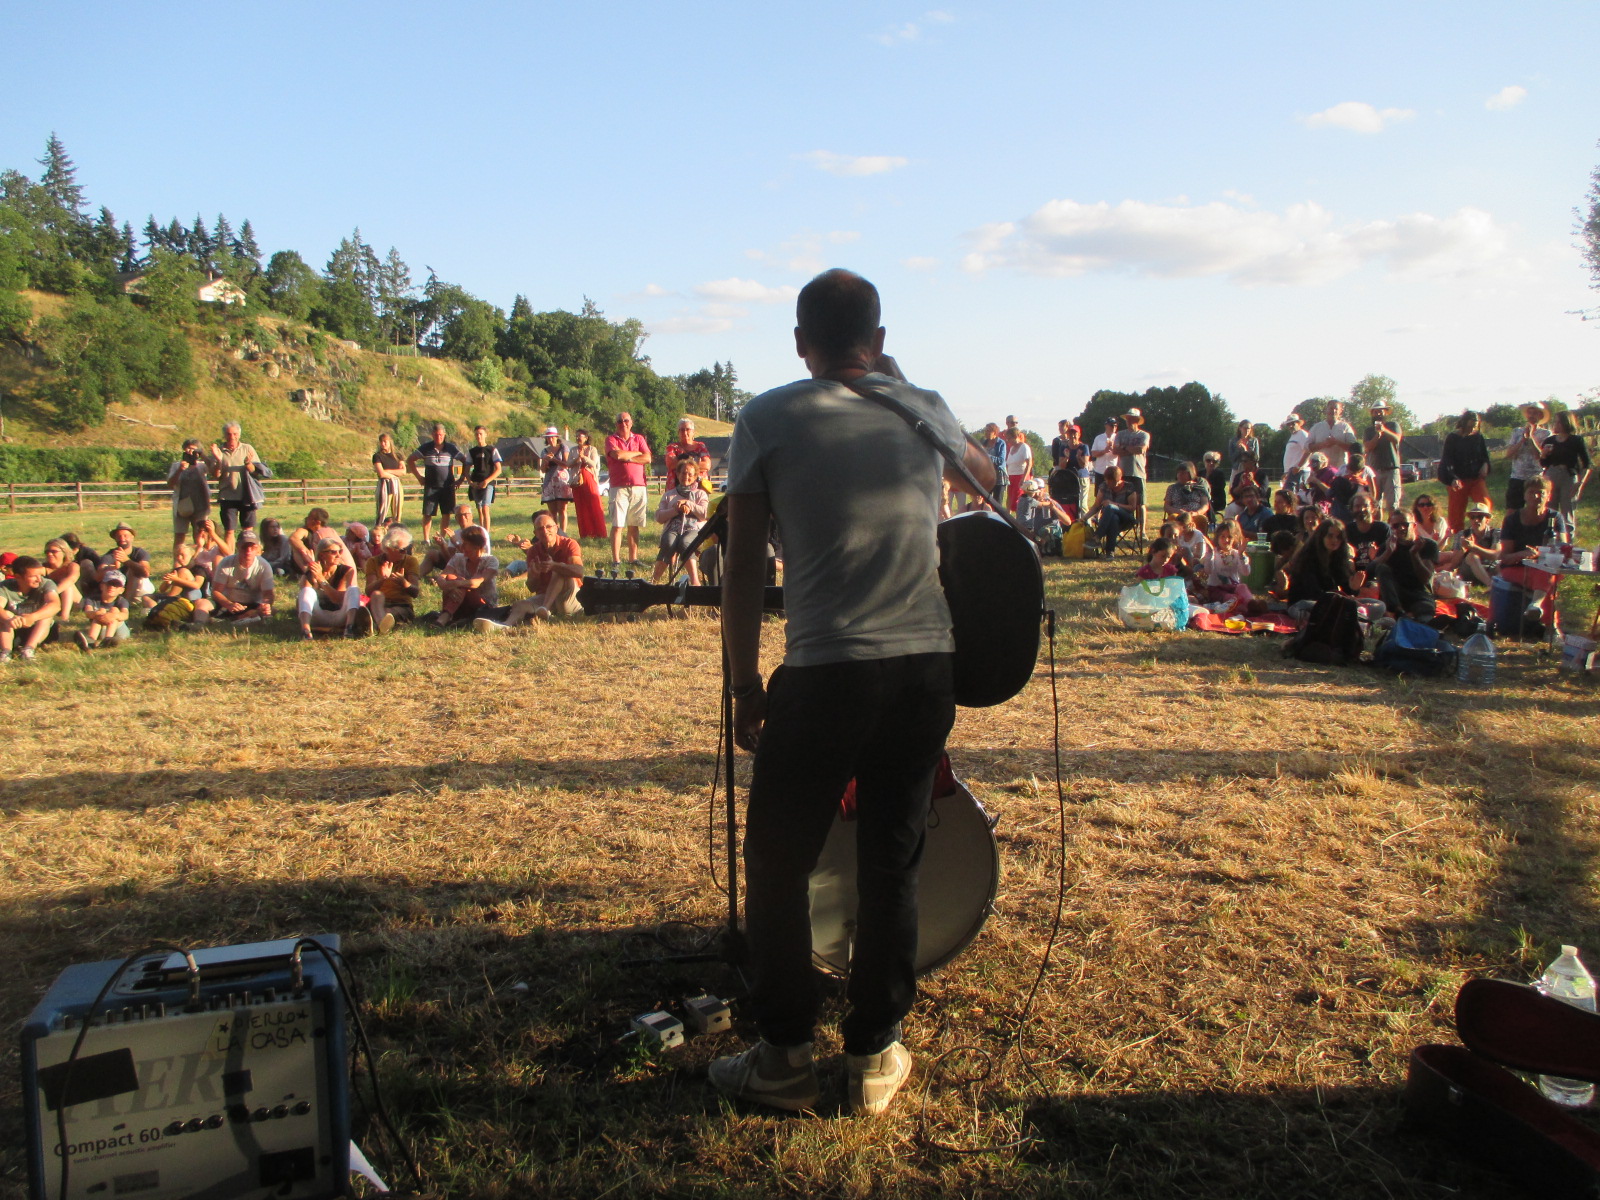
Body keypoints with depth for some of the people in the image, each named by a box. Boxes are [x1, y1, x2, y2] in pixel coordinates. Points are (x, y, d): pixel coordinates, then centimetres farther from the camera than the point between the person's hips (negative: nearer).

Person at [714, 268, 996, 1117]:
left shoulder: (767, 420, 1)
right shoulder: (923, 410, 11)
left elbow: (743, 568, -1)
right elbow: (986, 478, 34)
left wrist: (744, 683, 8)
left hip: (825, 674, -3)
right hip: (928, 667, 4)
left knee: (778, 865, 13)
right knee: (892, 867, 14)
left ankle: (785, 1058, 22)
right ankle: (875, 1056, 25)